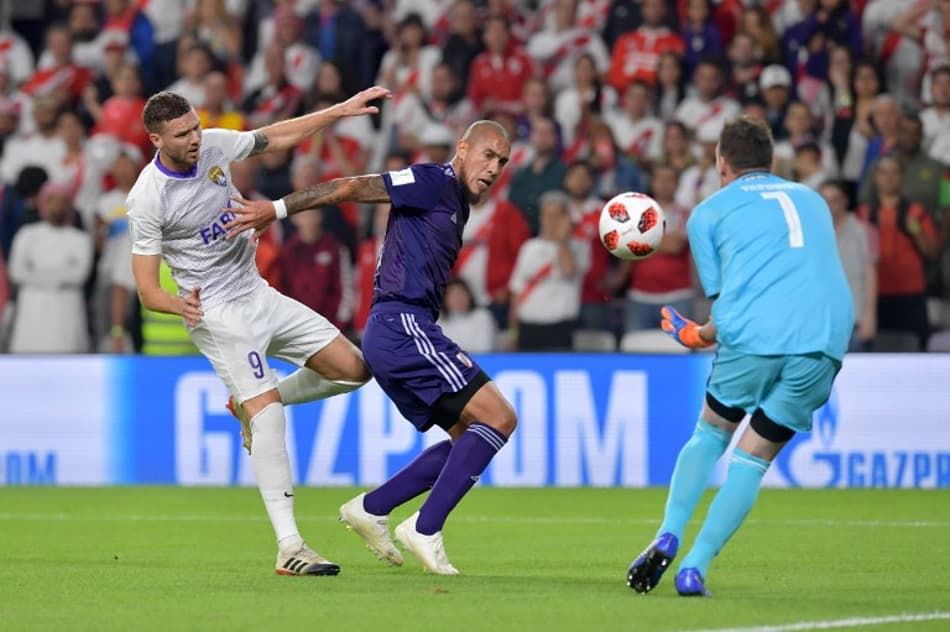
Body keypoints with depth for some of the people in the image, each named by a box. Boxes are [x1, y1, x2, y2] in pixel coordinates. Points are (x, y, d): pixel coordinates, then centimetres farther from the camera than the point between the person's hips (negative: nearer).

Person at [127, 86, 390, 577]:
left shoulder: (214, 145, -2)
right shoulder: (147, 199, -18)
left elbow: (277, 137, 16)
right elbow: (147, 291, -17)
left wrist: (341, 110, 12)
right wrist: (182, 305, -38)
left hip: (259, 294, 7)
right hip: (216, 312, -7)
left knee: (351, 368, 2)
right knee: (268, 414, -21)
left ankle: (249, 406, 23)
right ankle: (289, 548, -22)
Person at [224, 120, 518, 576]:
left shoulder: (455, 205, 22)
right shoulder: (434, 182, -6)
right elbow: (351, 188, -10)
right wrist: (278, 209, -14)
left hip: (391, 333, 10)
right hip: (403, 326, -10)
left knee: (472, 437, 11)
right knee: (498, 417, -14)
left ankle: (372, 507, 10)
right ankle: (425, 529, -15)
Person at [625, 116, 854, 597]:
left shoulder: (708, 213, 18)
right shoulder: (811, 200, 30)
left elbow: (723, 301, 13)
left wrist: (699, 335, 34)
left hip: (753, 338, -2)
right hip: (826, 338, 2)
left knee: (711, 432, 22)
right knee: (754, 458, 12)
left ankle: (668, 536, 5)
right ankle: (694, 566, 2)